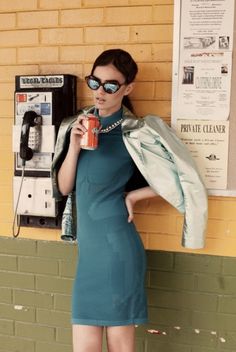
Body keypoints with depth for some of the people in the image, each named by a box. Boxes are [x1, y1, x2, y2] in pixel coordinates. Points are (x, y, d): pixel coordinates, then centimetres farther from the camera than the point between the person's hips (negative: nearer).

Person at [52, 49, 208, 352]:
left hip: (116, 248, -5)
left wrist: (131, 195, -7)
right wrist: (74, 146, -10)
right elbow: (63, 187, 5)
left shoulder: (135, 133, -11)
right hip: (88, 249, 6)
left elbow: (183, 179, -9)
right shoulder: (79, 125, 7)